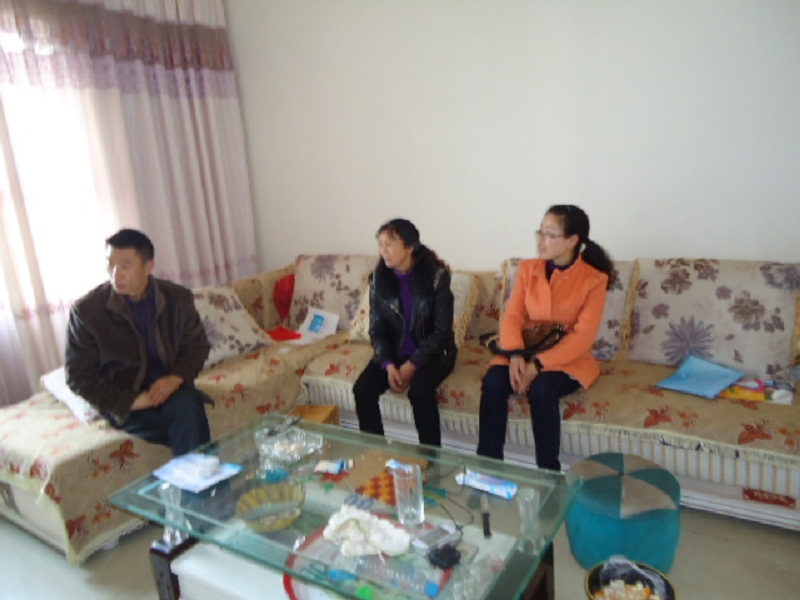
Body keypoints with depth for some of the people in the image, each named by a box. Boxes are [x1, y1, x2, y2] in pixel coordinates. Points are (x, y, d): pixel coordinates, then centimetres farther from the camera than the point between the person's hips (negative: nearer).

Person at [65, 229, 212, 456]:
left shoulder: (178, 298, -3)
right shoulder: (86, 310, -9)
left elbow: (197, 345, 9)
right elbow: (79, 377, -4)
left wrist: (176, 378, -11)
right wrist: (131, 401, -16)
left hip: (168, 387, 2)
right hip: (122, 401, -2)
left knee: (188, 405, -33)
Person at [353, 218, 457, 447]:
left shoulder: (437, 275, -17)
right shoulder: (379, 277, -5)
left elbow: (441, 330, -16)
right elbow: (377, 328, -1)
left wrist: (412, 365, -21)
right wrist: (389, 365, -16)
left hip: (433, 351, -4)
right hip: (394, 351, 4)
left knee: (419, 391, -32)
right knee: (362, 389, -19)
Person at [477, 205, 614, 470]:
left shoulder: (594, 279, -8)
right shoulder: (527, 269, 4)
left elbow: (583, 336, -15)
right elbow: (512, 316, -2)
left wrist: (538, 364, -25)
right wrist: (516, 355, -22)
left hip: (568, 358, -3)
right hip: (525, 352, 3)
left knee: (541, 389, -34)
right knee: (493, 381, -26)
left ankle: (548, 473, -16)